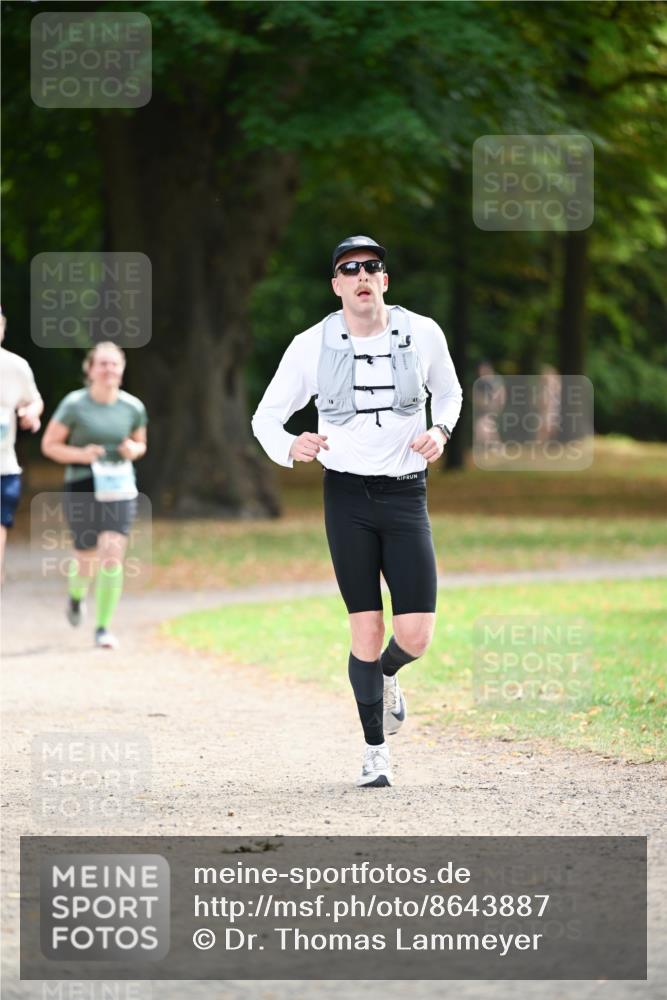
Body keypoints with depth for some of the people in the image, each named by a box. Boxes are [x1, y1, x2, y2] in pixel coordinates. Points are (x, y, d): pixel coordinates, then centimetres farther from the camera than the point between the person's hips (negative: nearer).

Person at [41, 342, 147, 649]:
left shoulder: (133, 407, 1)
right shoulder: (74, 405, -7)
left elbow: (141, 443, 17)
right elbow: (49, 445, -2)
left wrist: (133, 450, -6)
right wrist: (80, 454, -18)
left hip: (119, 489, 1)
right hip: (81, 489, -1)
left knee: (112, 557, -13)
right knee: (87, 560, 7)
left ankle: (103, 628, -4)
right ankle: (76, 595, 44)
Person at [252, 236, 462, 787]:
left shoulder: (423, 335, 0)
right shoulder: (312, 346, -3)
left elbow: (449, 393, 19)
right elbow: (266, 417, 5)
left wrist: (441, 431, -2)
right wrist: (290, 448, -17)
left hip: (406, 493, 1)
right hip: (347, 494, -1)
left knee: (415, 635, -7)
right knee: (367, 629, -4)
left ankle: (386, 678, 31)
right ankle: (375, 751, 12)